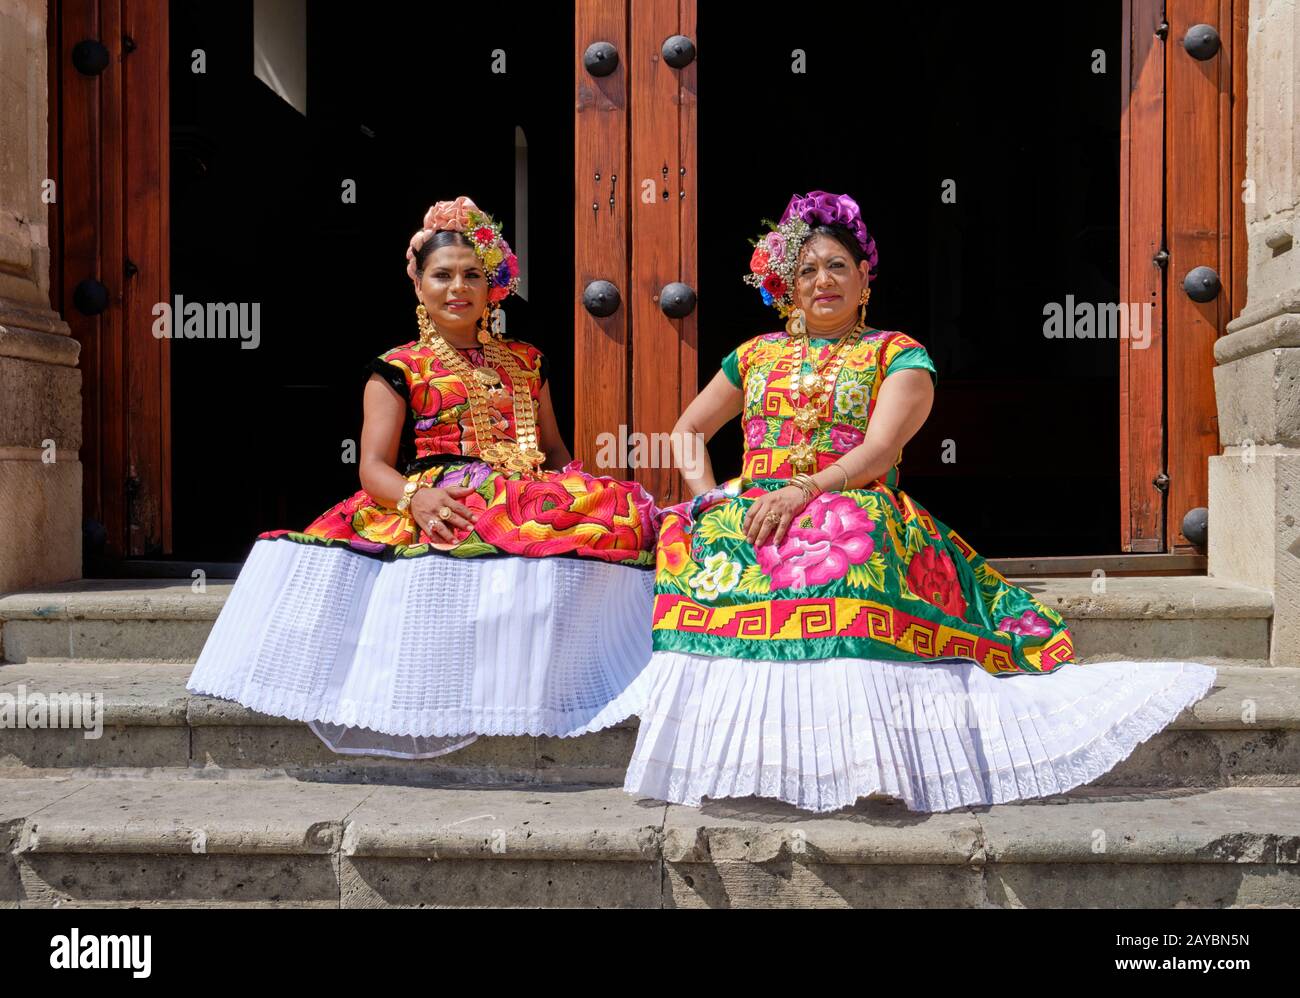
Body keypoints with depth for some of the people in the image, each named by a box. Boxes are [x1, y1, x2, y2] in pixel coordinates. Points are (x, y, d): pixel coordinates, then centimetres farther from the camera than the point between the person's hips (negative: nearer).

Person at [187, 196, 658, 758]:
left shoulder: (524, 362, 25)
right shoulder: (399, 371, 11)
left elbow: (553, 447, 25)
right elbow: (373, 467, 1)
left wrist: (580, 492, 1)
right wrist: (417, 498, -22)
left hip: (529, 501, 5)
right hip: (444, 513, -4)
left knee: (620, 515, -27)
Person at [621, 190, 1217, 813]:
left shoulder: (897, 355, 10)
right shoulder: (757, 355, 22)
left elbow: (880, 448, -7)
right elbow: (687, 429, 27)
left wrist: (802, 491, -22)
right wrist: (706, 495, 6)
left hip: (858, 514, -3)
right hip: (753, 514, 4)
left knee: (842, 538, -39)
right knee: (693, 538, -29)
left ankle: (863, 762, -40)